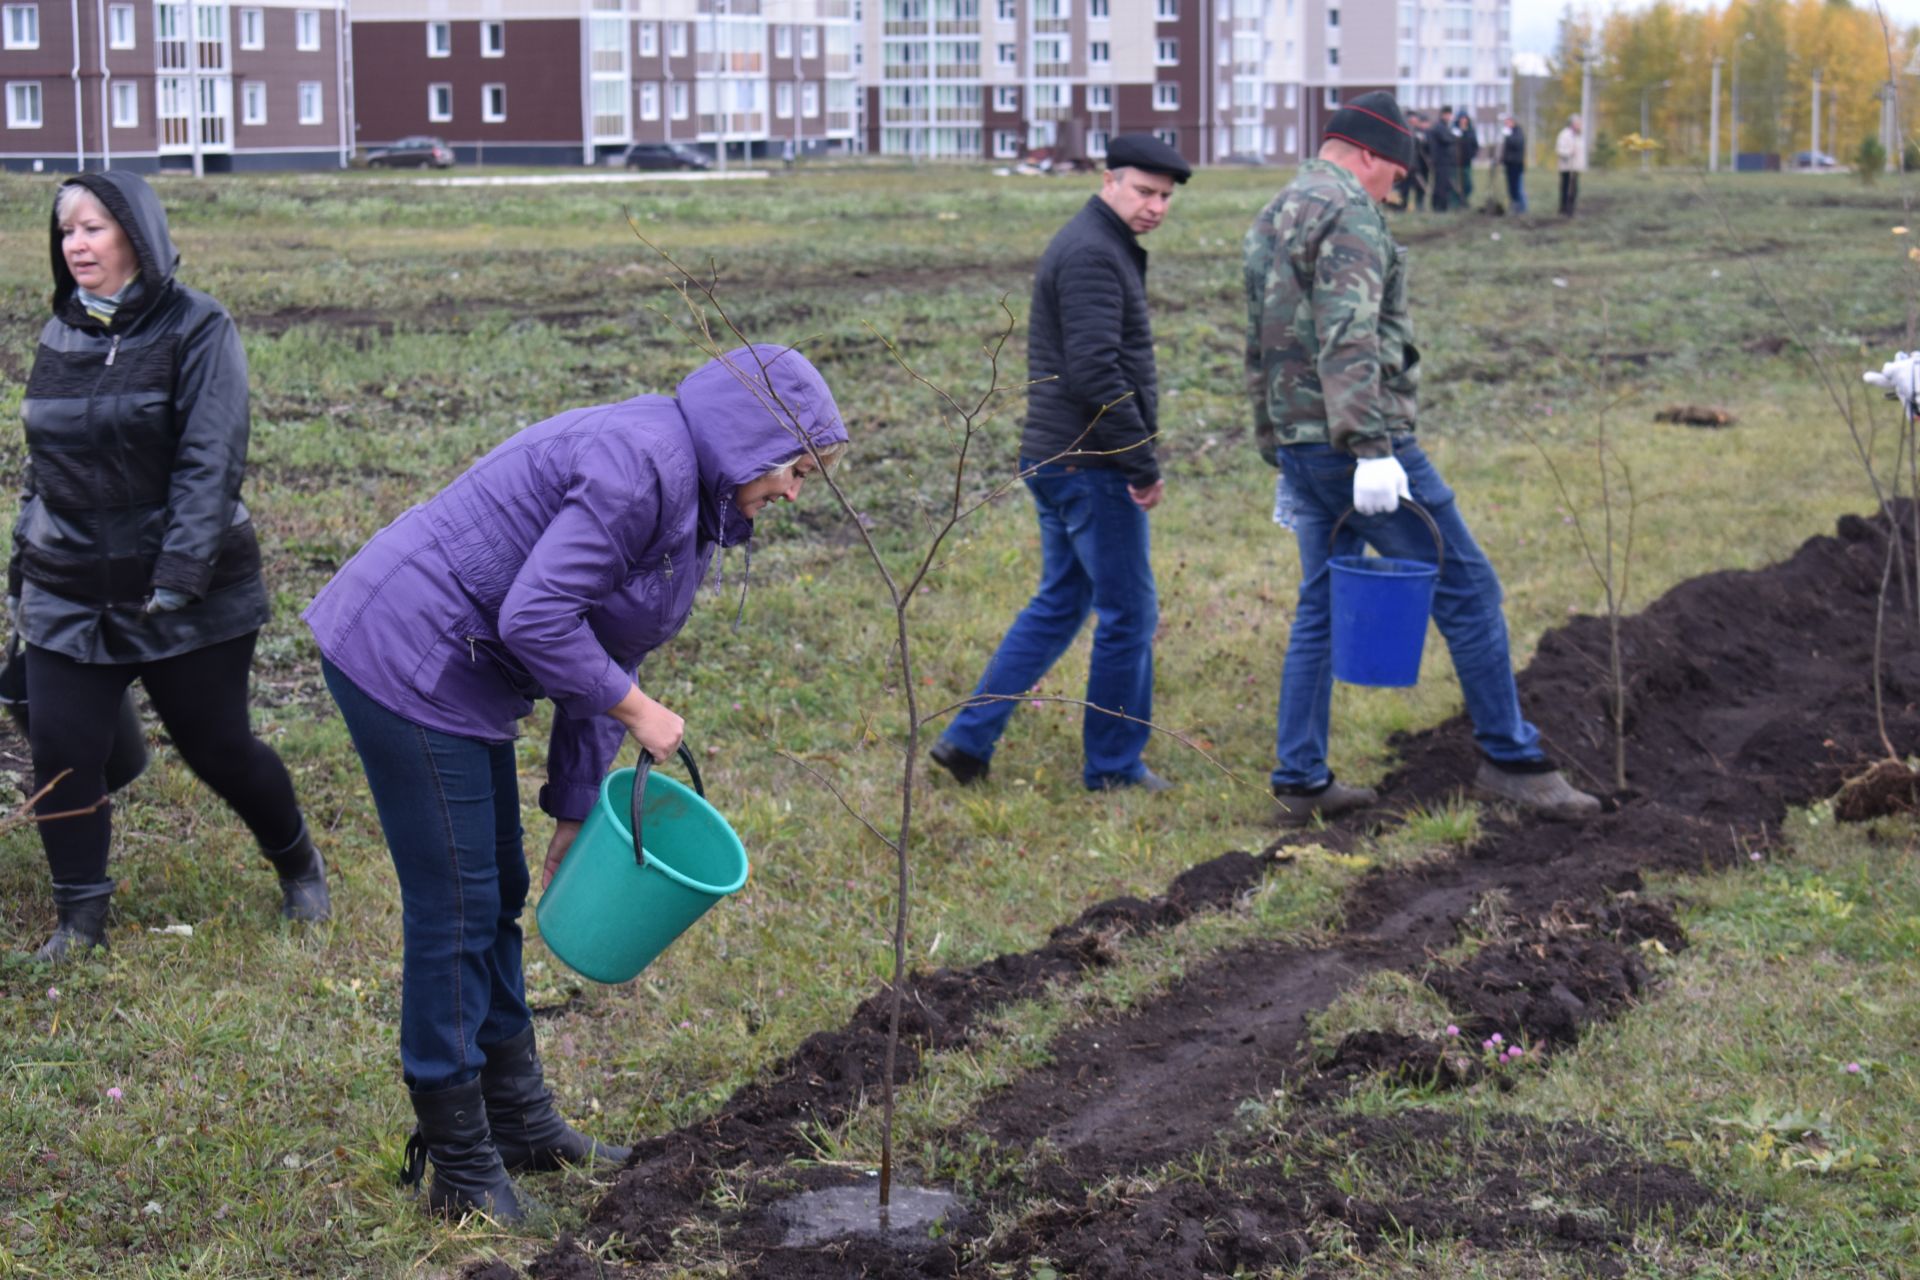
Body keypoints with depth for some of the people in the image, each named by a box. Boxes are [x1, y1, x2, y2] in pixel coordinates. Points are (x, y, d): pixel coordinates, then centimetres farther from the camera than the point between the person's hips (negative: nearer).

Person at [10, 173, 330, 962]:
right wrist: (26, 565, 15)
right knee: (61, 751, -2)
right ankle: (80, 917, 14)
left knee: (219, 748, 6)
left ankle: (297, 863, 32)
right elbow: (43, 462, 17)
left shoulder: (196, 331, -10)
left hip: (189, 599, -4)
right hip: (69, 596, 5)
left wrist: (180, 575, -22)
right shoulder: (61, 335, 8)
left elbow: (210, 463, -16)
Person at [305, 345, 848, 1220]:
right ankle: (462, 1168, 10)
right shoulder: (640, 466, -22)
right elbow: (537, 618, -27)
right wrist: (636, 709, -15)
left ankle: (518, 1123, 33)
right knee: (455, 909, -2)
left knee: (497, 895, 18)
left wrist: (577, 812, 14)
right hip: (407, 662, -10)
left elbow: (600, 643, 15)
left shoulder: (686, 494, 11)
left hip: (456, 670, 10)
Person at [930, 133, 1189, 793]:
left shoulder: (1094, 246, 17)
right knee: (1129, 613, 1)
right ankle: (1113, 765, 12)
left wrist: (1135, 457, 21)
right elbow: (1096, 372, -25)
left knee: (1058, 604, 17)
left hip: (1058, 460, 10)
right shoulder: (1093, 254, -16)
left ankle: (968, 738, 16)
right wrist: (1143, 463, -19)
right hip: (1093, 465, -10)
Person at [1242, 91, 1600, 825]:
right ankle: (1510, 759, 3)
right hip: (1357, 442, -10)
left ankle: (1301, 780, 14)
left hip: (1302, 450, 10)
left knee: (1322, 606, 13)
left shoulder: (1271, 222, 19)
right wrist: (1371, 449, -30)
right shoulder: (1349, 215, -12)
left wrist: (1282, 459, 29)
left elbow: (1260, 356, 25)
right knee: (1466, 587, -2)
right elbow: (1348, 342, -24)